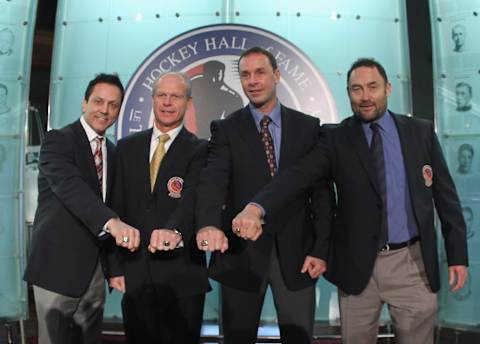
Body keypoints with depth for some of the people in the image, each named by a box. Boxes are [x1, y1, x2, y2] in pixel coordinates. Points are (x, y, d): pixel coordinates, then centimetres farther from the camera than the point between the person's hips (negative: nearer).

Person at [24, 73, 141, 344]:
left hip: (95, 266, 7)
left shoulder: (112, 151, 12)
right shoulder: (58, 140, -9)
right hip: (59, 263, -6)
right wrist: (112, 221, -43)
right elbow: (69, 185, -28)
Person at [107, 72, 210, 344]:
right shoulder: (127, 147, 9)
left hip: (182, 273, -2)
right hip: (134, 273, 3)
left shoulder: (200, 150, -1)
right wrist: (115, 266, 3)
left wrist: (175, 229, -40)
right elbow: (117, 208, 7)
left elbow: (193, 197, -19)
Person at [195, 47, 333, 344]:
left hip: (296, 251, 1)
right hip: (241, 252, 0)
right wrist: (209, 224, -34)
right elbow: (213, 181, -15)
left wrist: (321, 249, -4)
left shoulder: (308, 127, 4)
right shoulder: (226, 129, 1)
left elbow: (322, 191, 3)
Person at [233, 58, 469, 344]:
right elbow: (296, 176, -18)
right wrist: (256, 208, -36)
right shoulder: (336, 139, -2)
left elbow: (445, 195, 6)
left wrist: (458, 254, 4)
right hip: (358, 264, -1)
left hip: (412, 262, 1)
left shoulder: (422, 132, 4)